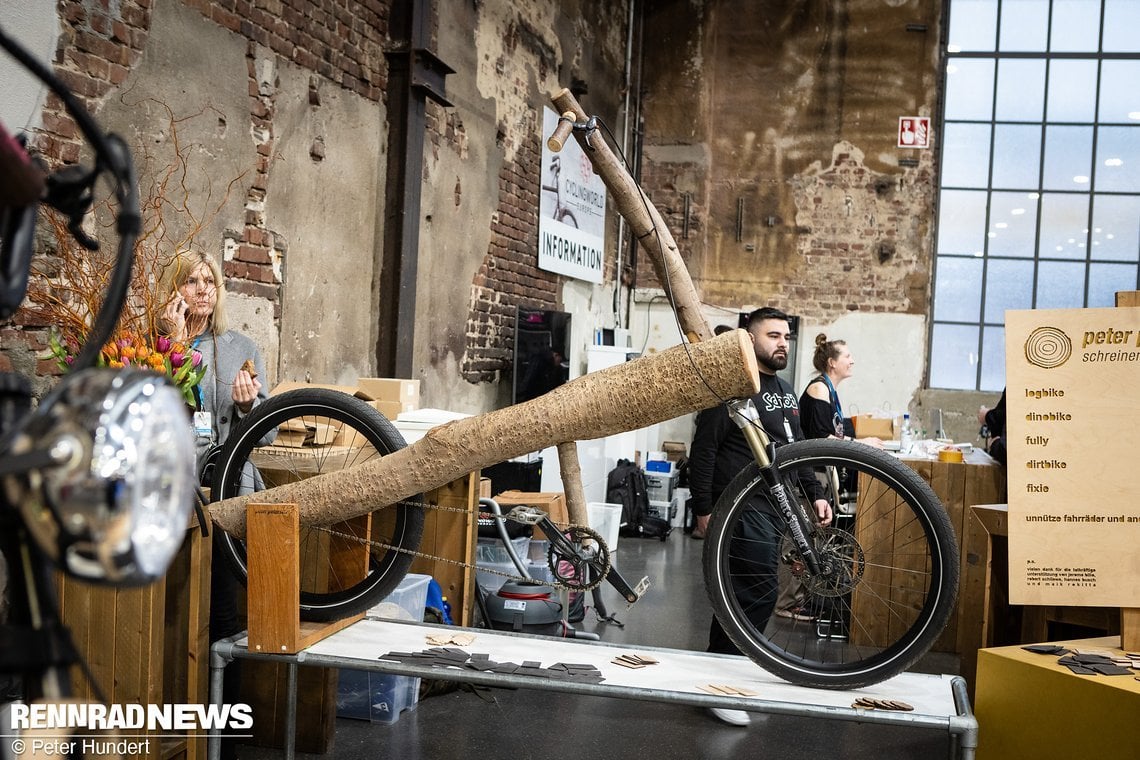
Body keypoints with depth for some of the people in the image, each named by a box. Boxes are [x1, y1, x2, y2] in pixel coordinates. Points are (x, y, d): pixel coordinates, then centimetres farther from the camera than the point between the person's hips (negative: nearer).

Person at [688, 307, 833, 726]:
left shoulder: (785, 392, 18)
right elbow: (703, 452, -13)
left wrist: (816, 494, 14)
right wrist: (704, 510, -16)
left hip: (774, 508, 9)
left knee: (742, 593, 13)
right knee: (760, 590, -12)